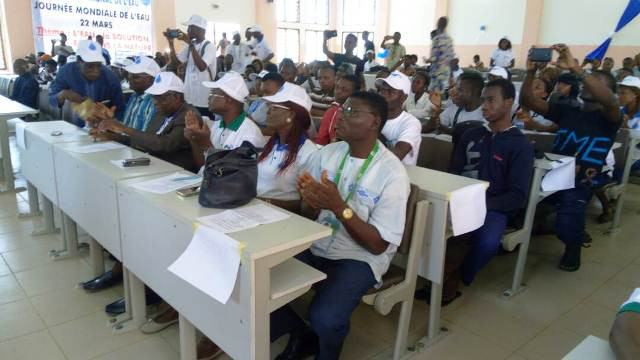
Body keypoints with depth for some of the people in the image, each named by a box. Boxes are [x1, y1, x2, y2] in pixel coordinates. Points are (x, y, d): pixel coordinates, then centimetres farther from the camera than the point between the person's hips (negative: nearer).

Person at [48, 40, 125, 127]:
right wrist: (63, 95, -26)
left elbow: (119, 110, -12)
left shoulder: (111, 78, -20)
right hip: (79, 126, 2)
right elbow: (52, 100, -5)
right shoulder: (66, 72, -14)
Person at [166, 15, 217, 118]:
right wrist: (171, 42, -1)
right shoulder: (189, 46, 11)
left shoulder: (209, 47, -11)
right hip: (189, 96, 7)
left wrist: (190, 44, -25)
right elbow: (176, 61, 9)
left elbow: (201, 67, -26)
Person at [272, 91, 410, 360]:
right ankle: (302, 335, 17)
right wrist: (310, 202, -18)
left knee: (324, 317, -29)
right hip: (314, 247, 5)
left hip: (358, 258, -5)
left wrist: (339, 207, -27)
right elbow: (309, 218, 7)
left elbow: (378, 245, -15)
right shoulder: (327, 153, 1)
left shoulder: (392, 173, -15)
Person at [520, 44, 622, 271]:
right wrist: (531, 72, -14)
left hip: (579, 184, -4)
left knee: (566, 229, -28)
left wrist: (575, 68, -32)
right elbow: (527, 101, 4)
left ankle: (574, 245, 11)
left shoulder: (609, 120, 2)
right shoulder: (566, 111, 14)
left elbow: (609, 101, -24)